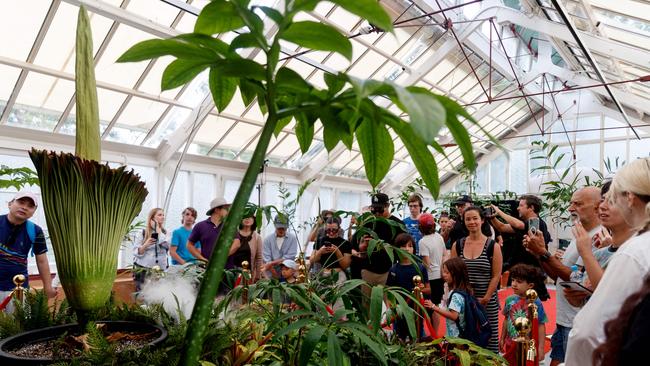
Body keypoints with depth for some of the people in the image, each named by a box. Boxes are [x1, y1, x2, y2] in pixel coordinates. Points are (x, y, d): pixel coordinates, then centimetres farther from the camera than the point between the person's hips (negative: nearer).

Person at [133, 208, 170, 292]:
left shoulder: (164, 232, 11)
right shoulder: (143, 232, 3)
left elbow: (167, 245, -11)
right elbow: (136, 252, -1)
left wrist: (158, 229, -5)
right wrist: (146, 244, -18)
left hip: (160, 269, 2)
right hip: (143, 269, -1)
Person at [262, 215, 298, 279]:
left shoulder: (292, 238, 2)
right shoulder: (267, 239, 3)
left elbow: (290, 257, -7)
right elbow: (266, 260, -5)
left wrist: (272, 263, -13)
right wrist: (276, 276, -16)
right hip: (271, 277, 0)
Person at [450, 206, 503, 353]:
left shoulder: (493, 246, -3)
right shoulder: (457, 245, 4)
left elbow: (496, 276, -4)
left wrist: (485, 299, -9)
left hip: (487, 302, -2)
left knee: (490, 337, 3)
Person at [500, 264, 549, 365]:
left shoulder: (536, 303, -15)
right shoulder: (510, 300, -5)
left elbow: (541, 326, -10)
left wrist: (541, 347, -9)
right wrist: (502, 339, 14)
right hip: (511, 344, 4)